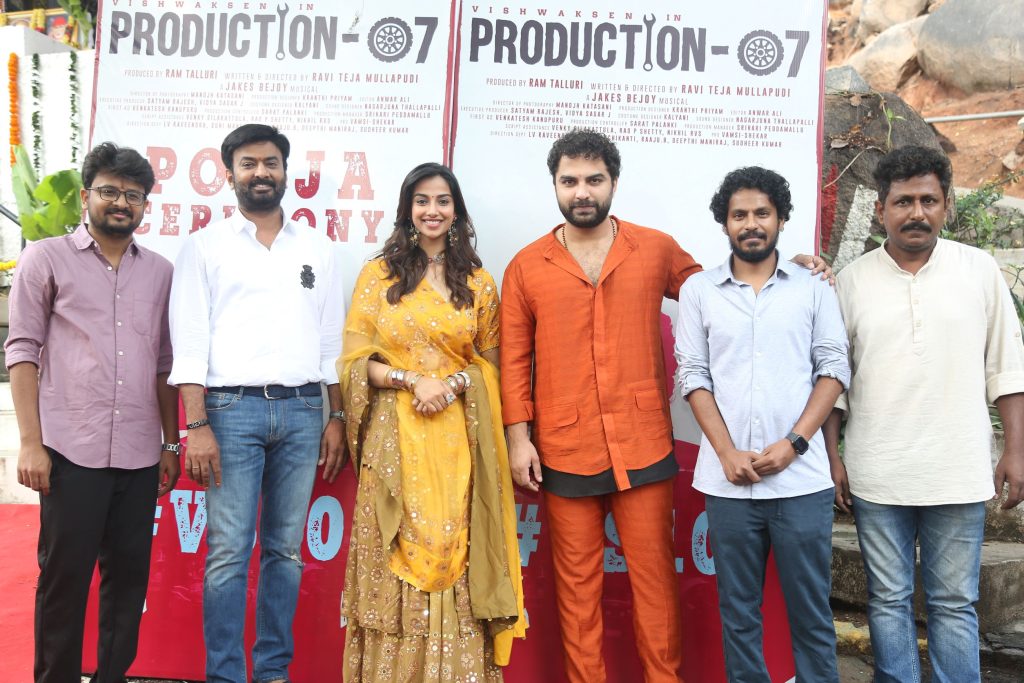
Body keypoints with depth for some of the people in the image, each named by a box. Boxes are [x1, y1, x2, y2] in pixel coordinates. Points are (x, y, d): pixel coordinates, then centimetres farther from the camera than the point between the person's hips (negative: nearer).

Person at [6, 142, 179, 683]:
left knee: (129, 575, 7)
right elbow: (23, 351, 0)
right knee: (64, 575, 3)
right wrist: (31, 443, -8)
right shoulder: (46, 258, 4)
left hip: (140, 455, 3)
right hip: (71, 450, -3)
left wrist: (171, 443, 11)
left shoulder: (160, 272, 12)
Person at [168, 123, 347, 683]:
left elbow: (332, 339, 13)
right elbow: (189, 342, -1)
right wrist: (197, 425, -10)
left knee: (285, 549, 8)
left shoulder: (317, 249, 14)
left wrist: (337, 417, 6)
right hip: (232, 408, -2)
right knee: (228, 552, -3)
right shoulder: (206, 246, 6)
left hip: (302, 410, 3)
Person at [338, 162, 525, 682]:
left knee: (455, 554, 0)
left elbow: (490, 364, 12)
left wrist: (456, 382, -8)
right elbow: (355, 359, 2)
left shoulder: (478, 283, 10)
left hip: (456, 438, 1)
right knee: (397, 559, 0)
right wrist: (412, 380, -13)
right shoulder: (379, 275, 6)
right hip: (396, 438, -1)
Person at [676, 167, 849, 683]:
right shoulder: (698, 290, 6)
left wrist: (793, 443, -9)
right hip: (728, 480, 1)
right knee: (738, 609, 9)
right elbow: (693, 376, 3)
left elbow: (834, 369, 3)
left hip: (801, 478, 0)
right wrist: (728, 453, -8)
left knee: (811, 608, 6)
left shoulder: (813, 289, 6)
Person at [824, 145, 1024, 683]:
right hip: (876, 475, 0)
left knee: (954, 603, 8)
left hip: (959, 474, 0)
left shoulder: (980, 269, 2)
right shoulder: (852, 280, 2)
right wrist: (831, 456, 1)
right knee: (888, 600, 9)